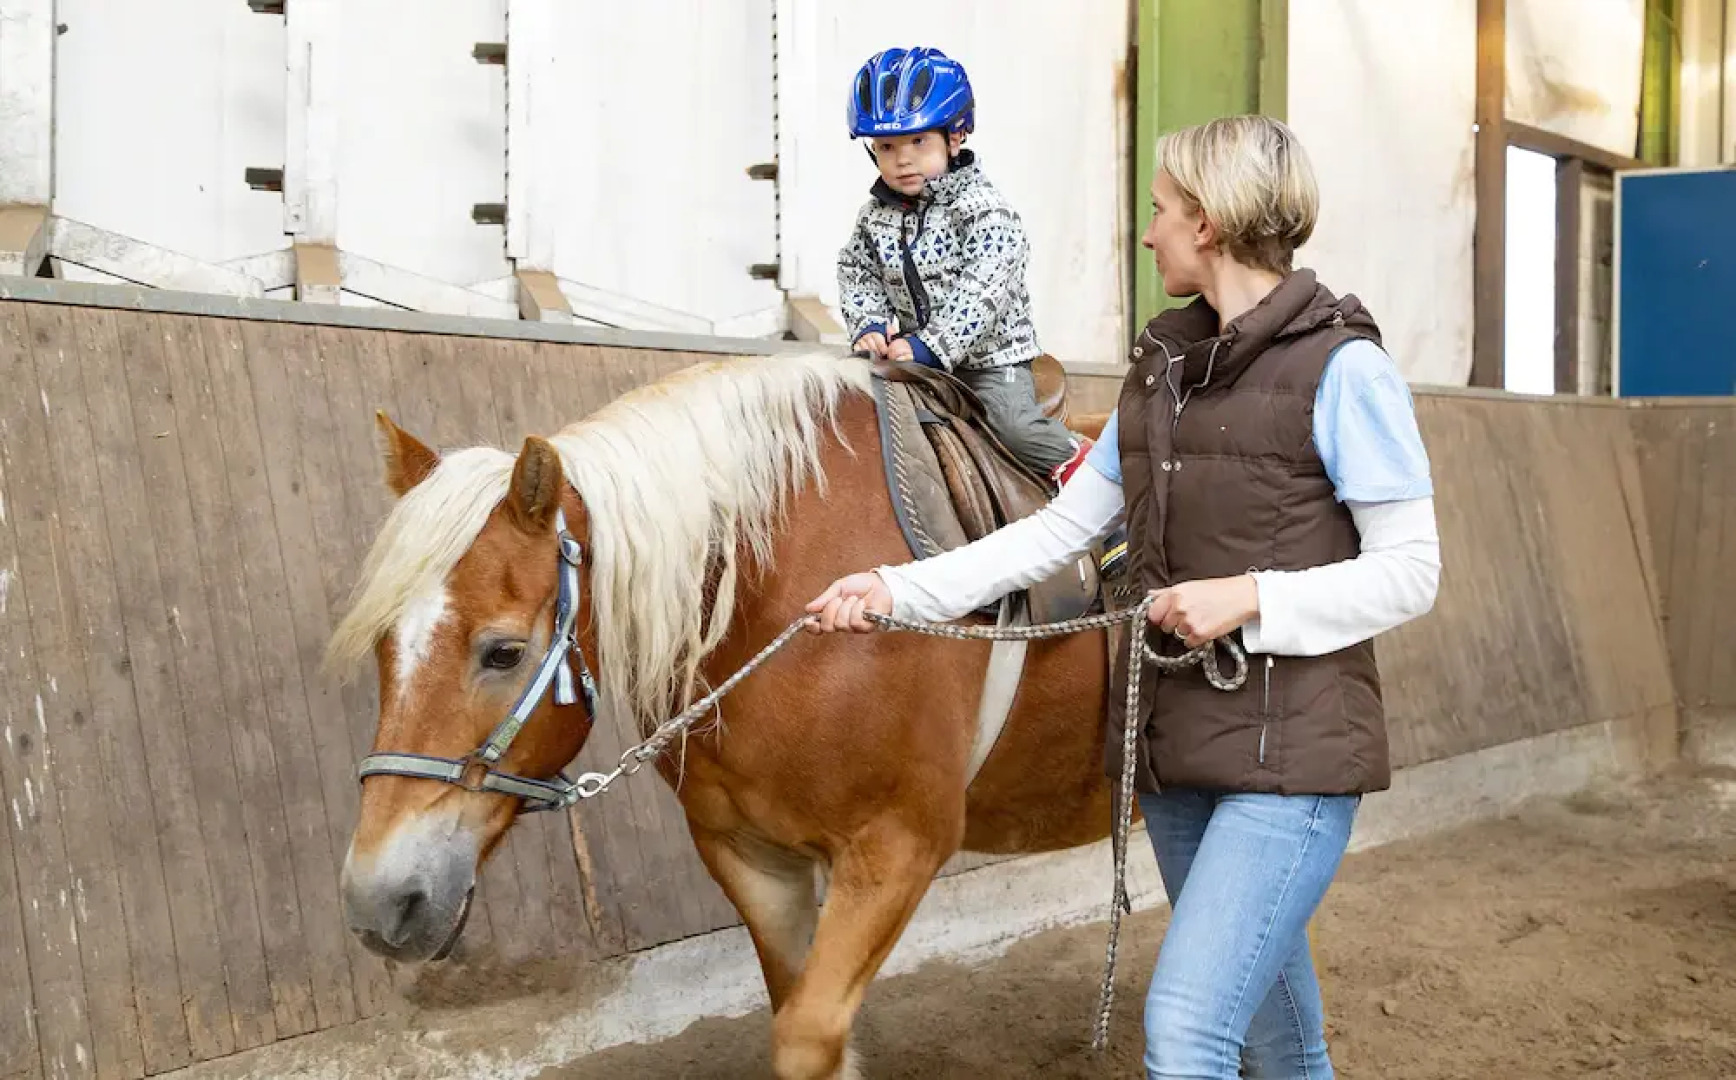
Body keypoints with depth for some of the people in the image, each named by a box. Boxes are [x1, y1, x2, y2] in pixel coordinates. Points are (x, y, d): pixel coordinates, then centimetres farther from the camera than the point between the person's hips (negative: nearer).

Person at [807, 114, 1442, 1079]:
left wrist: (1251, 596, -20)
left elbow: (1408, 573, -10)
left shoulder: (1341, 369, -10)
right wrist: (899, 588, 6)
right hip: (1179, 744, 7)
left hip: (1293, 750, -7)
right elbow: (1062, 529, 13)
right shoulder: (1164, 366, 11)